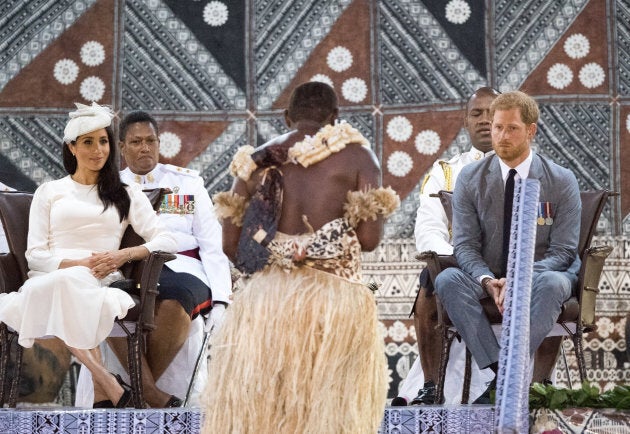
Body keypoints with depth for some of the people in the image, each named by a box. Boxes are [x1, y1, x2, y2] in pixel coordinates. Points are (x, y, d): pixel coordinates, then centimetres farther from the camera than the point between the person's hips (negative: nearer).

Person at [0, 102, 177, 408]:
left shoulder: (126, 195, 21)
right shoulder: (49, 192, 20)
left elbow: (166, 241, 10)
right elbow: (35, 254, 9)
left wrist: (123, 255, -10)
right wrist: (78, 264, -10)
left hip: (99, 283, 0)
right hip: (51, 277, 0)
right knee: (70, 280, -39)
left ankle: (101, 391, -41)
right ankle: (108, 385, -43)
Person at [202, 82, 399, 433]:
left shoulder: (257, 161, 10)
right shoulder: (356, 156, 2)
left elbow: (231, 246, 6)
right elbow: (370, 240, -5)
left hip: (265, 296, 3)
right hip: (334, 297, -3)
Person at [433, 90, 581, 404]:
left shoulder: (561, 181, -2)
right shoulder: (470, 179, 3)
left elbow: (563, 250, -6)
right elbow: (465, 245, -1)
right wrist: (487, 280, -23)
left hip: (541, 275, -2)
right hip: (488, 278, 2)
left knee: (551, 284, -38)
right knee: (447, 280, -30)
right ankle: (500, 369, -36)